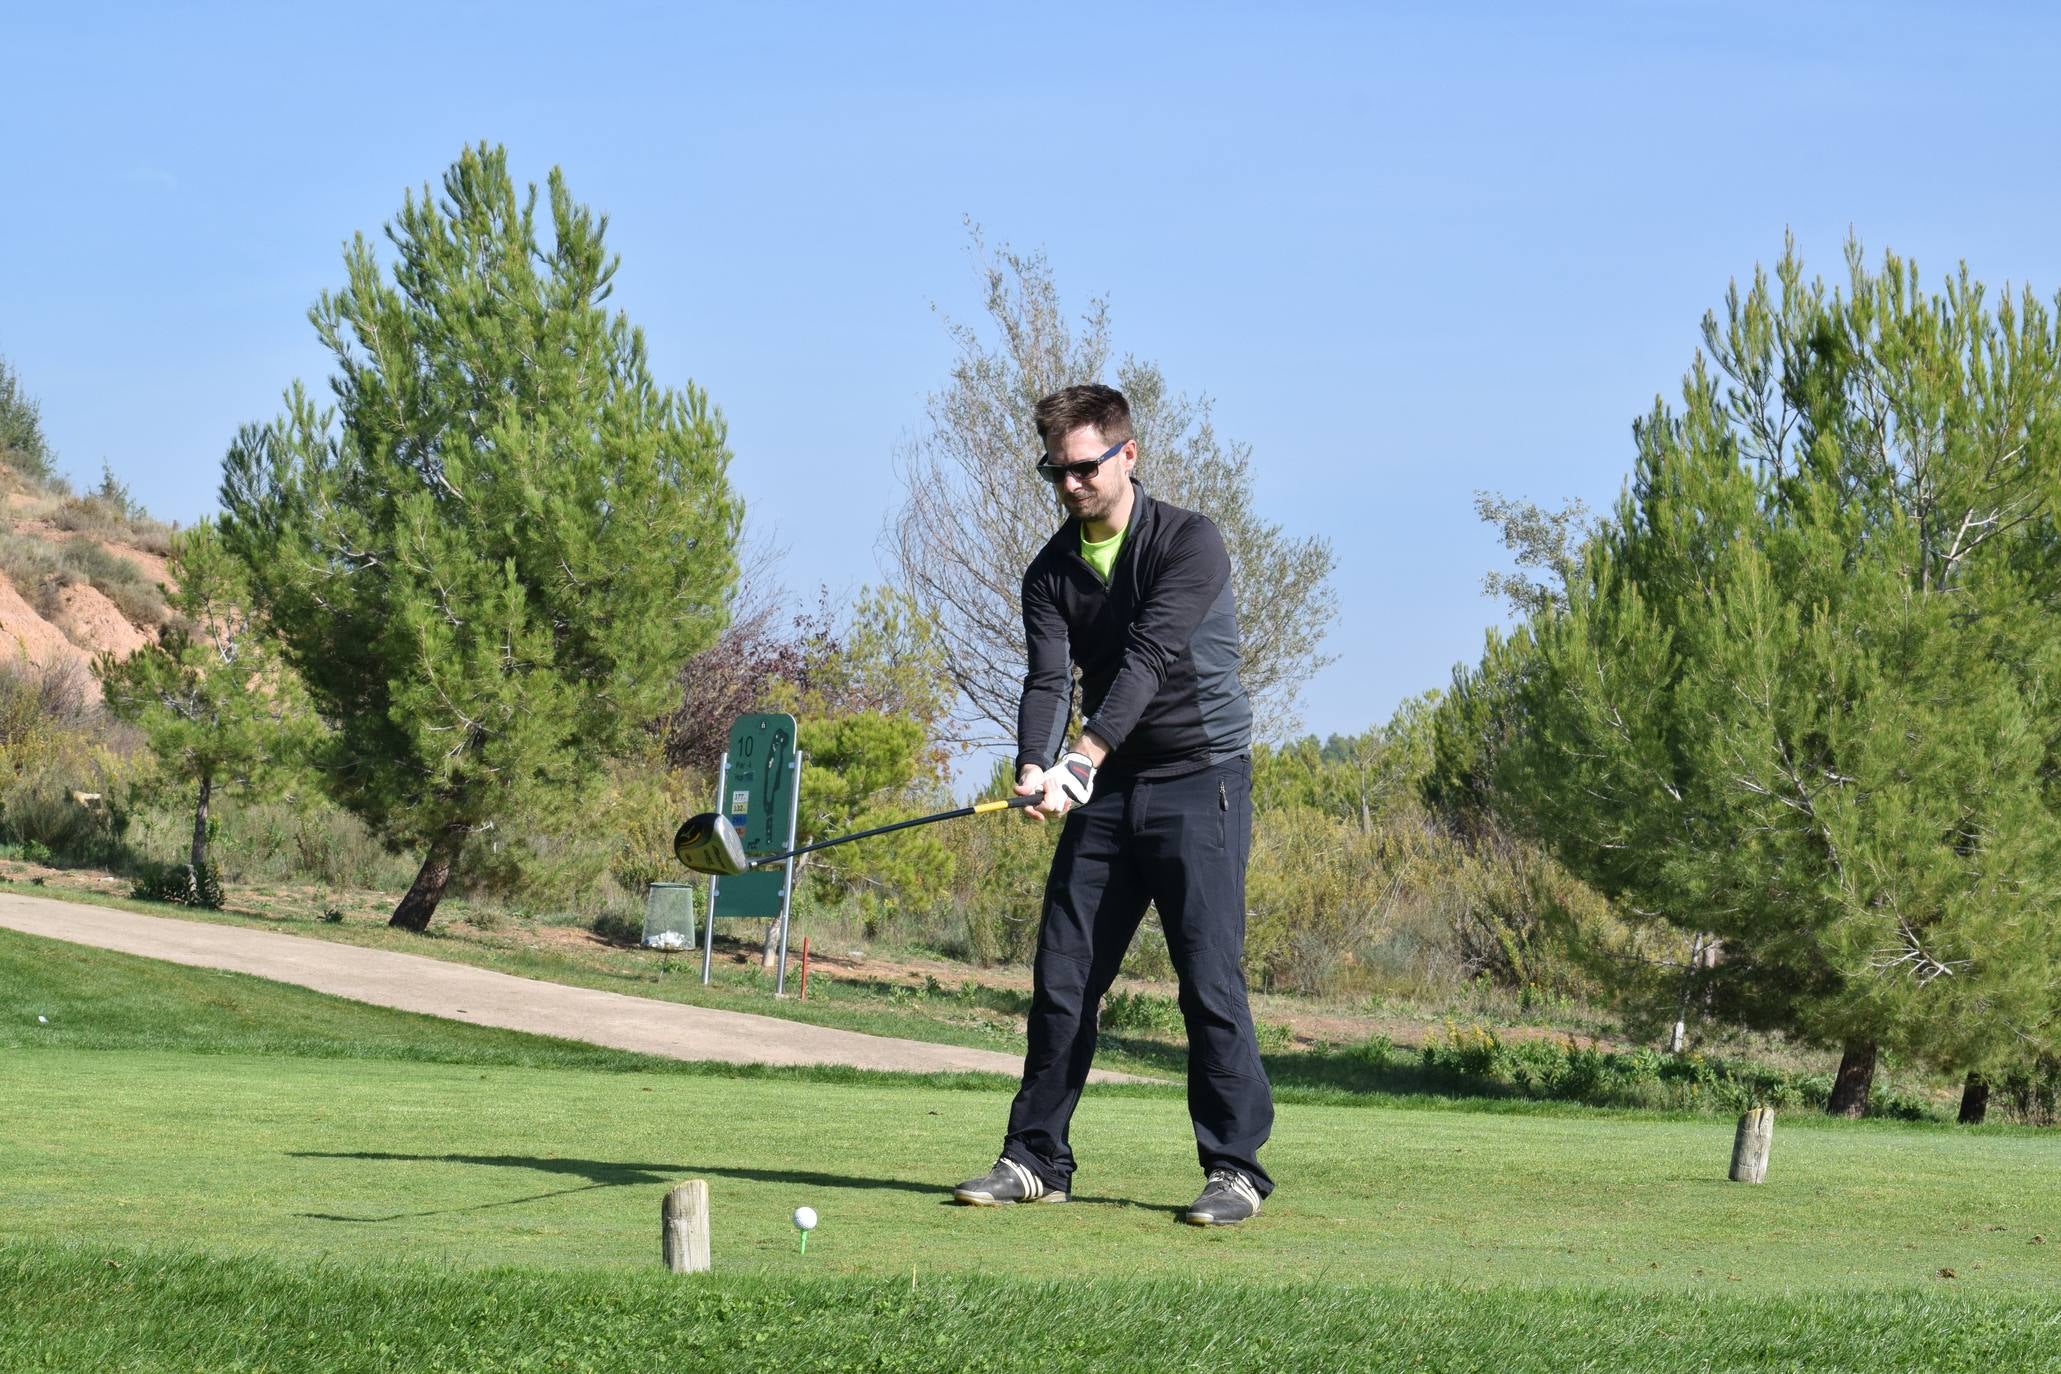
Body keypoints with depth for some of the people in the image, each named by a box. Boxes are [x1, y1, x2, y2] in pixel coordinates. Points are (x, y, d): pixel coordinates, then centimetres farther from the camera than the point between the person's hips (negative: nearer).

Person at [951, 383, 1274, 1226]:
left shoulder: (1189, 543, -10)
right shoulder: (1051, 573, 6)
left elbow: (1148, 658, -23)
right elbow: (1047, 680, -7)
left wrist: (1086, 756, -35)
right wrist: (1035, 768, -28)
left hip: (1197, 782, -5)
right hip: (1104, 790, 5)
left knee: (1208, 975, -10)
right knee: (1062, 976, 3)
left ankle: (1235, 1166, -4)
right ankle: (1037, 1158, 12)